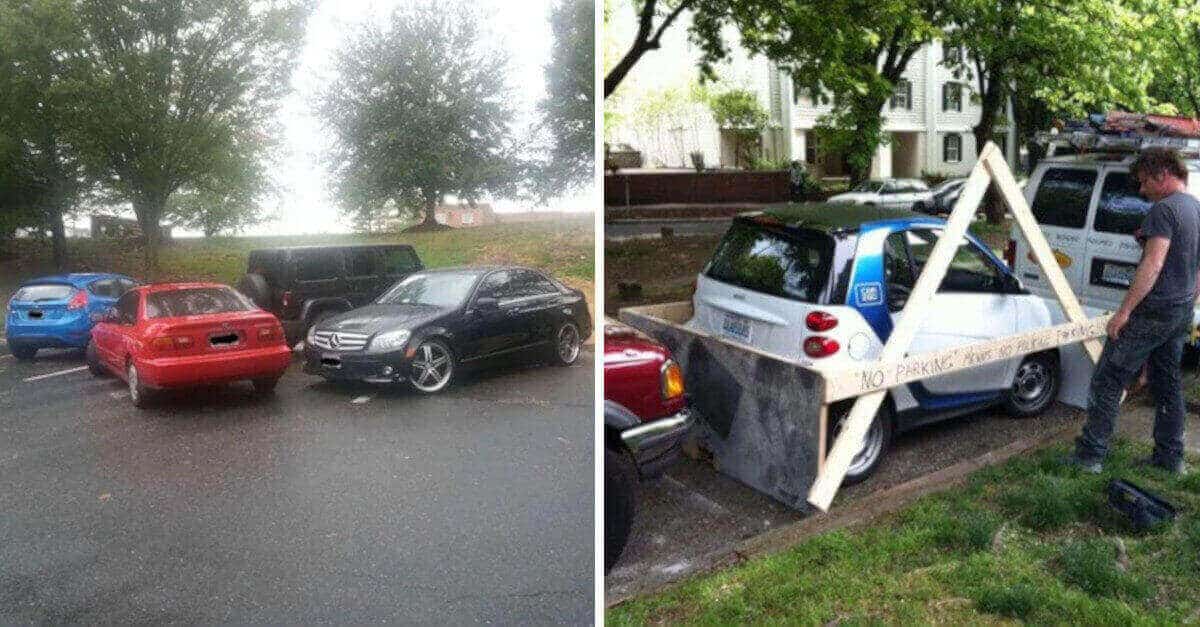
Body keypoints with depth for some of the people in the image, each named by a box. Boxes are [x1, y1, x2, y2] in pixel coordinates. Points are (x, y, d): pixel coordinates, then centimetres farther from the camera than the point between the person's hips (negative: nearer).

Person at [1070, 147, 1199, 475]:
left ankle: (1090, 454, -2)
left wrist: (1124, 310, -23)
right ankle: (1170, 457, 24)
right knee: (1167, 383, 16)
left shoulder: (1164, 209, -16)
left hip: (1152, 310, -9)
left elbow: (1152, 265, -24)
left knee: (1108, 380, -4)